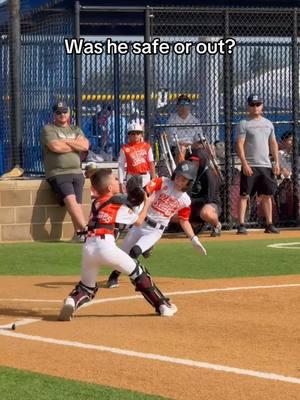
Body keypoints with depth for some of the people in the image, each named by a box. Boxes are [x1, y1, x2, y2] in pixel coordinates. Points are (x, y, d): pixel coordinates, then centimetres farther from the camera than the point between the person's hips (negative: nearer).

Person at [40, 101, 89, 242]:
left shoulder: (76, 130, 21)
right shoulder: (48, 129, 5)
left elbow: (85, 145, 2)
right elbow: (55, 147, -13)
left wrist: (66, 141, -5)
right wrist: (76, 145, 1)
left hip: (77, 172, 5)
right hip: (58, 173, -5)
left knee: (77, 203, -8)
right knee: (70, 199, -23)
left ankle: (78, 233, -14)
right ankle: (86, 229, -31)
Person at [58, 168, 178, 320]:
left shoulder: (95, 203, 23)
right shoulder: (118, 203, 9)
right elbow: (138, 221, 20)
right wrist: (147, 203, 33)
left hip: (88, 248, 4)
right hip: (106, 246, -4)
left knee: (87, 286, 20)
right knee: (138, 273, 13)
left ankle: (72, 301, -12)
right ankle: (162, 305, 15)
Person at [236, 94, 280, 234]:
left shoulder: (268, 123, 14)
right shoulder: (244, 124, -2)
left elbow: (273, 144, 17)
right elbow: (240, 145, -8)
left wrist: (276, 162, 7)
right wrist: (244, 164, -17)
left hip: (266, 165, 5)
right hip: (250, 166, -5)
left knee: (267, 195, 7)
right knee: (244, 195, -6)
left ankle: (269, 224, 13)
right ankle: (241, 225, -6)